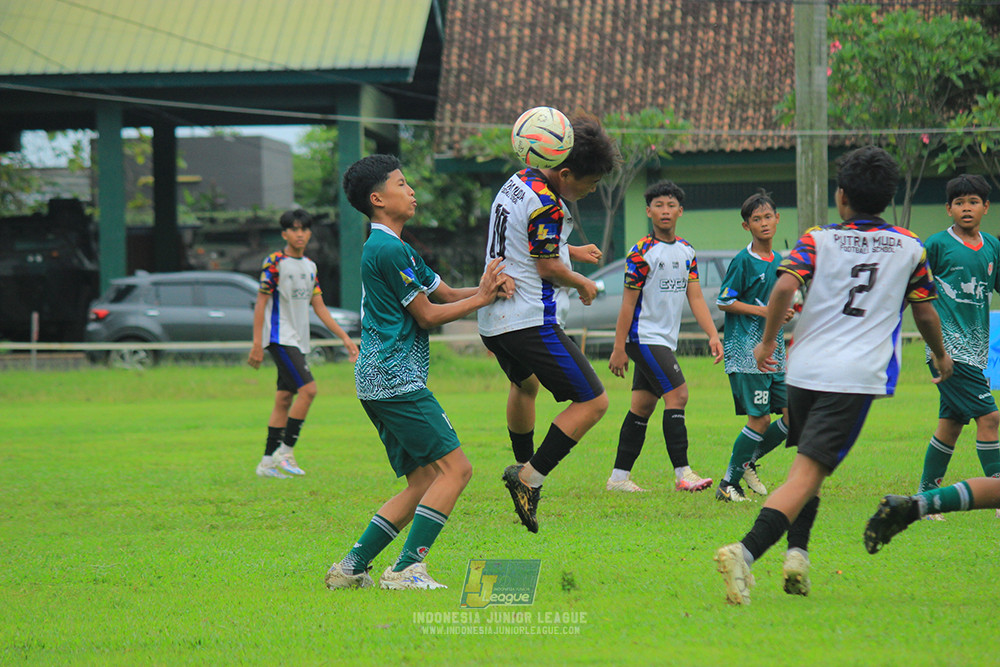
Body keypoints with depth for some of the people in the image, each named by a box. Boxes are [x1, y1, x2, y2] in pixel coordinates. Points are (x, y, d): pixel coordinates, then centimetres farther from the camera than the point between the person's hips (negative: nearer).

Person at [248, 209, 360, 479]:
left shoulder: (310, 266, 14)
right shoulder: (275, 263, -8)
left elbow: (319, 306, 17)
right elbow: (261, 303, -9)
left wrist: (344, 337, 13)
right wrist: (257, 343, -15)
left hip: (298, 341, 8)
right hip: (280, 338, -8)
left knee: (284, 399, 6)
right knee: (307, 389, -18)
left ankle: (268, 461, 10)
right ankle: (285, 451, -12)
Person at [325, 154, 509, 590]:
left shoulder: (390, 248, 22)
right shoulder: (390, 250, -11)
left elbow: (445, 293, 20)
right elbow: (428, 315, -9)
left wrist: (485, 289, 0)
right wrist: (481, 298, 0)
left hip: (379, 384, 11)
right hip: (395, 379, -11)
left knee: (423, 482, 10)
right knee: (454, 468, -13)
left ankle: (352, 567, 7)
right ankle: (406, 568, -17)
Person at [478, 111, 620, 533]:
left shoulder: (516, 184, 11)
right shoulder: (547, 204, -18)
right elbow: (548, 267, -16)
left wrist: (570, 252, 25)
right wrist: (583, 284, 2)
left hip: (493, 321, 10)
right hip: (531, 321, -10)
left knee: (525, 383, 37)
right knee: (593, 402, -8)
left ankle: (522, 465, 49)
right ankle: (530, 479, -13)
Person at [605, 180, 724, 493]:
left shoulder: (686, 251, 10)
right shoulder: (642, 253, -11)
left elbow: (695, 297, 10)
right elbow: (628, 303, -10)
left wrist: (713, 335, -1)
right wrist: (619, 348, -11)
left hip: (666, 339, 7)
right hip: (644, 336, -7)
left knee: (643, 406, 9)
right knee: (677, 394, -17)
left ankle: (619, 477, 13)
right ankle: (682, 474, -19)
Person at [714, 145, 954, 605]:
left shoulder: (819, 240, 7)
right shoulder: (910, 248, 10)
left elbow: (785, 286, -9)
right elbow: (925, 313, 18)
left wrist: (767, 342, 3)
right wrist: (941, 356, 36)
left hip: (804, 371, 2)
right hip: (857, 376, -2)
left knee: (808, 466, 27)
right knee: (806, 476, -12)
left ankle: (797, 551, 12)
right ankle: (746, 551, -32)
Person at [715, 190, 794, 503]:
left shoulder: (779, 262, 14)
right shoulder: (743, 261, -8)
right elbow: (724, 302, -9)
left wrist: (787, 312, 5)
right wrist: (763, 311, -16)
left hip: (774, 353, 7)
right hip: (747, 353, -7)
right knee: (759, 419, -9)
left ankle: (748, 462, 18)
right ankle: (728, 484, 2)